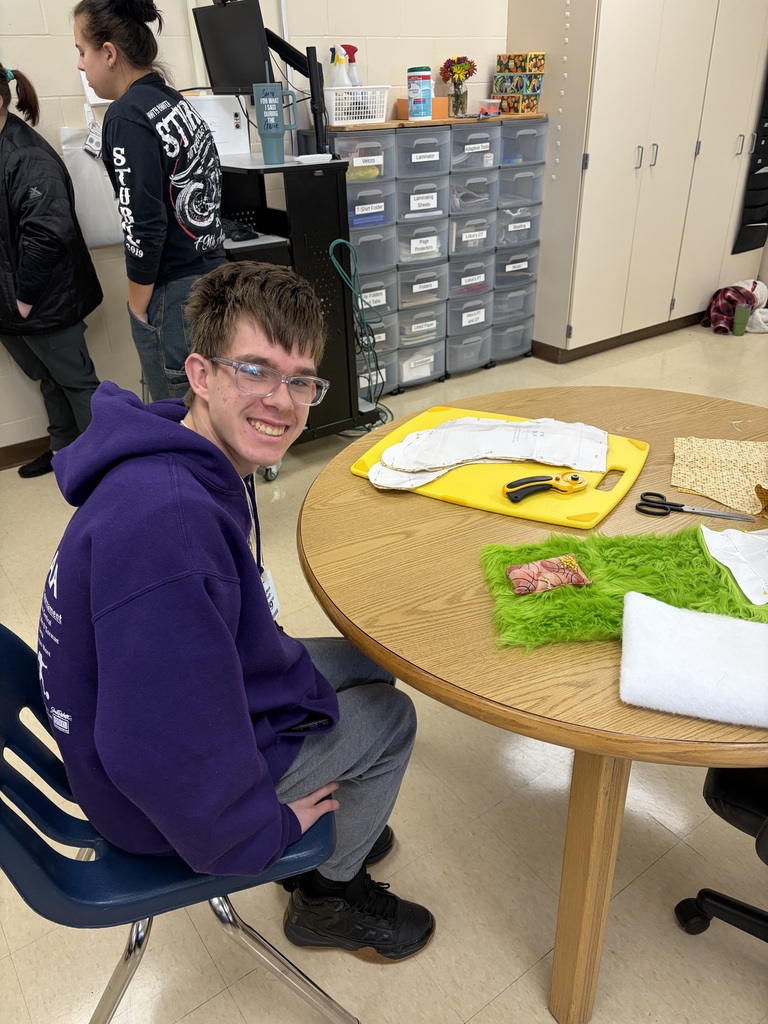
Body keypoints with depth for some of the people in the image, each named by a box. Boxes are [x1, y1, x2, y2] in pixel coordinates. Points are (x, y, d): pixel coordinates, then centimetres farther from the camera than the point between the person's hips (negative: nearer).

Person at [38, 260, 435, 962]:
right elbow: (158, 752, -36)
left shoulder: (200, 464, -5)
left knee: (367, 663, 19)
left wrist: (280, 663, 11)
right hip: (162, 799, -9)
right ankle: (329, 893, 28)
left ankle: (336, 834, 38)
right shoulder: (165, 520, -38)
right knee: (391, 716, 4)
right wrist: (265, 829, -20)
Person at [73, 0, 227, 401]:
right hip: (212, 274, 9)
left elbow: (143, 223, -19)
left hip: (173, 292, -8)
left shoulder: (127, 117, -13)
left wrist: (137, 305, -9)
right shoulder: (179, 102, 11)